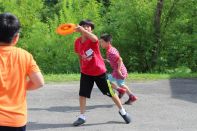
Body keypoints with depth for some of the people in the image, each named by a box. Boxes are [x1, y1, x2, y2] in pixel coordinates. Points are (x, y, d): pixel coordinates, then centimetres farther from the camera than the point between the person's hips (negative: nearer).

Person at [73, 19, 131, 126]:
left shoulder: (93, 40, -18)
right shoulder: (77, 42, -4)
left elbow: (94, 38, -46)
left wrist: (83, 30, -63)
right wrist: (82, 67, 16)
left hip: (99, 71, -3)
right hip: (86, 73, 4)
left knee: (110, 92, 7)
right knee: (82, 94, -4)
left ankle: (122, 111, 25)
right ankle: (82, 117, 8)